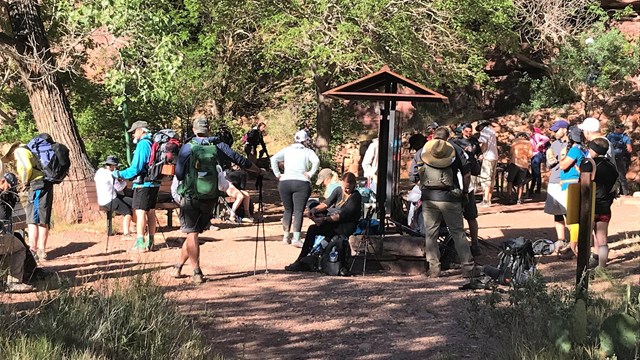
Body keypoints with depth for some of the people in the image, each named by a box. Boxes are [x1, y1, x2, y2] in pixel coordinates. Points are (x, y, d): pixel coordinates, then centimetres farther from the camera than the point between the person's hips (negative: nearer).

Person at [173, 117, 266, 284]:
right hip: (210, 199, 3)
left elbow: (179, 174, -5)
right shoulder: (218, 146, 2)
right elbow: (240, 160, 8)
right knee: (193, 233, 15)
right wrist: (259, 171, 22)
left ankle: (197, 272, -2)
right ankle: (178, 266, 22)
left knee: (192, 234, 3)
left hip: (190, 197, -3)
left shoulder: (187, 148, -4)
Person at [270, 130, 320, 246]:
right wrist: (310, 174, -5)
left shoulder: (287, 150, 14)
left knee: (288, 210, 16)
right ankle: (296, 239, -17)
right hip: (302, 183, -3)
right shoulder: (308, 152, 8)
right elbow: (316, 161, -12)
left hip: (285, 182, 3)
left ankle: (286, 236, 19)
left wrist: (277, 174, 4)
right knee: (299, 211, -6)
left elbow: (274, 159, 2)